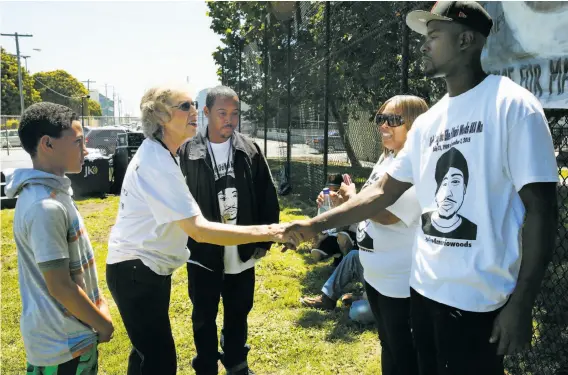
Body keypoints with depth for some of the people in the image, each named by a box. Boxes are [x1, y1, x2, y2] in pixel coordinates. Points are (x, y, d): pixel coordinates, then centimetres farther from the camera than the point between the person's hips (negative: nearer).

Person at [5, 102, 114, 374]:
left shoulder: (54, 191, 3)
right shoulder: (45, 206, -27)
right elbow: (60, 286, -24)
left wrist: (97, 300, 12)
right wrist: (103, 323, -12)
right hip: (62, 343, -8)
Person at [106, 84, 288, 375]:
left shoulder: (159, 154, 9)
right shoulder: (156, 162, -24)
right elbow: (198, 230, -30)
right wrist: (265, 232, -30)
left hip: (148, 268, 10)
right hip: (136, 271, -10)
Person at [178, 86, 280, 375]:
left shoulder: (250, 150, -1)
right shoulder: (188, 152, -8)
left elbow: (267, 196, 3)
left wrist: (265, 239, 2)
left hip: (242, 251, 3)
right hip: (203, 253, -2)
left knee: (238, 313, 20)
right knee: (204, 317, 13)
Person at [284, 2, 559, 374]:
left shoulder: (512, 106, -12)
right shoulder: (428, 121, 8)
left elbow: (541, 209, -13)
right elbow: (384, 191, 11)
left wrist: (521, 304, -15)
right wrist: (317, 223, 4)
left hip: (478, 299, -6)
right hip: (424, 288, 7)